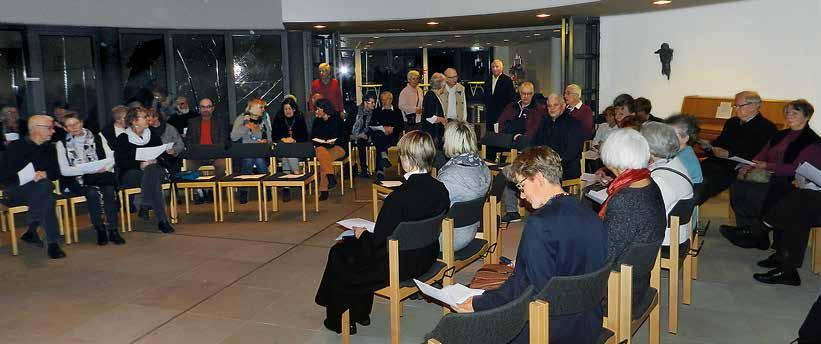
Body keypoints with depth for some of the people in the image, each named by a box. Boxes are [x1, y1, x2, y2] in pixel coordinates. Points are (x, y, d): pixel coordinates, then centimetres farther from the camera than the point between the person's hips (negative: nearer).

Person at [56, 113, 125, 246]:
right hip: (78, 180, -1)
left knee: (109, 190, -30)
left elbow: (111, 158, 8)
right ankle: (100, 230, -22)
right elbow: (64, 170, -2)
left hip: (101, 175, 2)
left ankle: (113, 230, -26)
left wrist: (104, 168, -14)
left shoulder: (97, 137, 13)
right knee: (92, 192, -33)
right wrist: (87, 170, -16)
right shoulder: (62, 144, 8)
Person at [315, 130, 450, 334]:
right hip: (427, 259, 8)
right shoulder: (441, 189, -7)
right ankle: (361, 313, 37)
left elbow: (378, 245, -23)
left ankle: (341, 321, 34)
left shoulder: (398, 197, -29)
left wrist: (362, 235, -1)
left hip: (399, 266, -8)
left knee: (339, 253, 18)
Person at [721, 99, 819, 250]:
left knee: (753, 192, -32)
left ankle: (756, 234, -13)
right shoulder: (780, 135, 20)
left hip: (789, 182, -7)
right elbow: (761, 155, 14)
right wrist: (748, 166, -6)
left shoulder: (811, 141, -4)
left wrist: (767, 166, -20)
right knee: (737, 185, -20)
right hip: (770, 176, 7)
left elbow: (796, 169, -15)